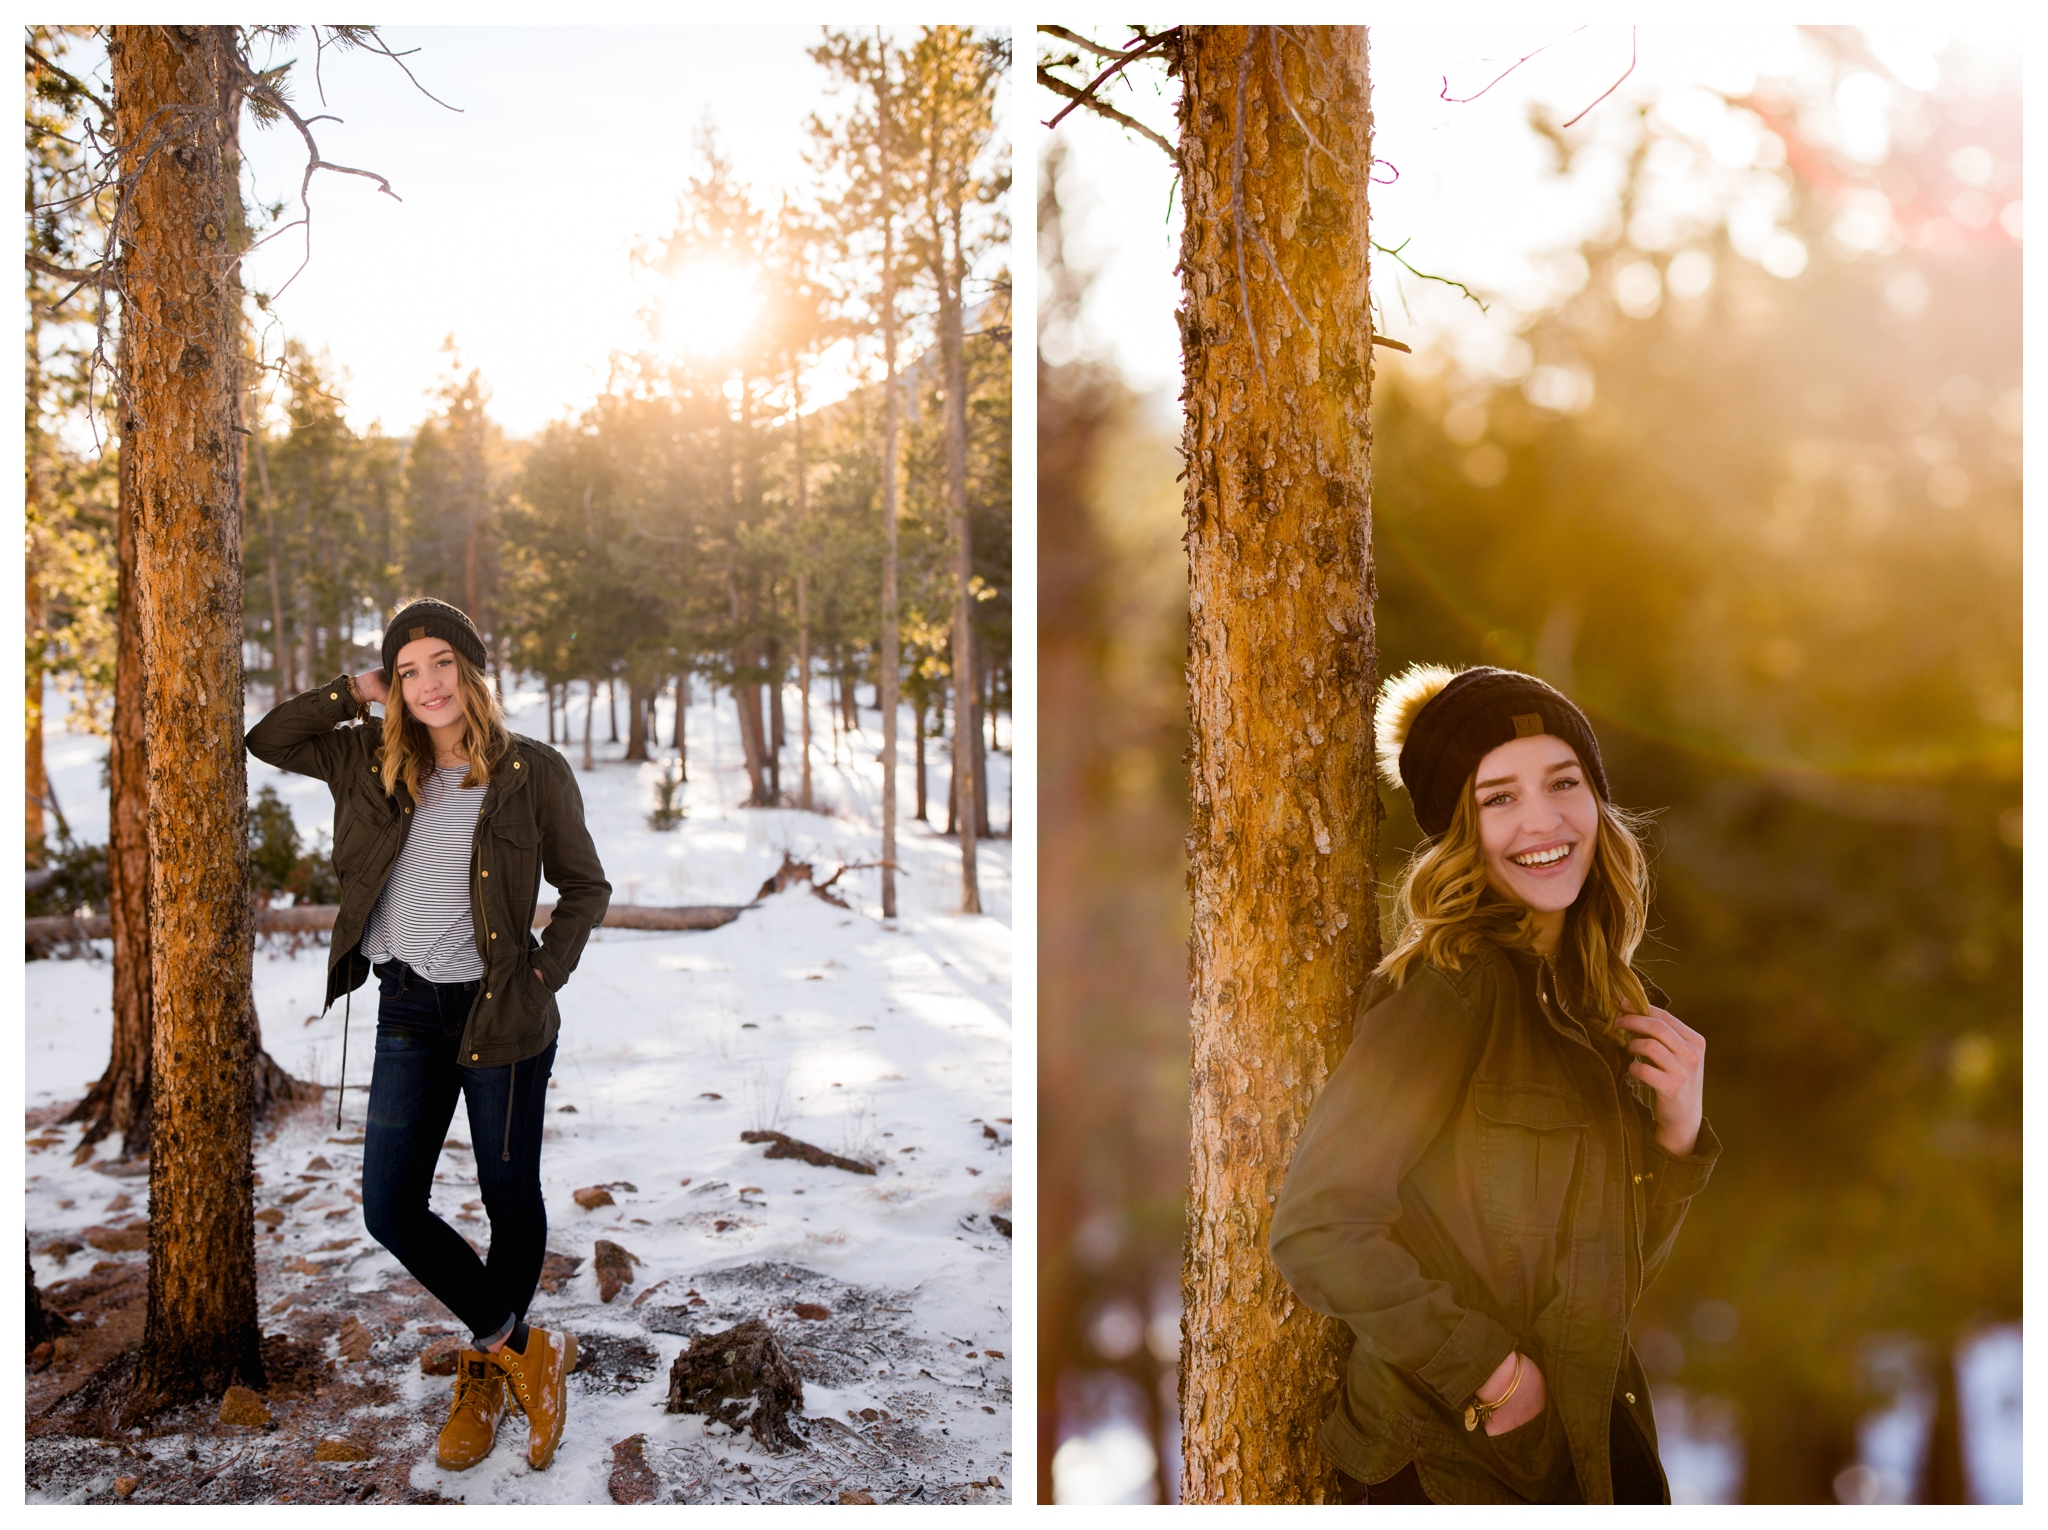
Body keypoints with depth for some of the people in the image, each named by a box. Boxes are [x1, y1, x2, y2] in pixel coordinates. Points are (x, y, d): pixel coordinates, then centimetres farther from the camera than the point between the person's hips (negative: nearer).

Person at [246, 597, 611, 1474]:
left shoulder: (533, 772, -5)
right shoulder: (374, 761, 5)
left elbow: (586, 888, 3)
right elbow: (267, 741, 14)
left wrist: (543, 976, -8)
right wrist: (355, 693, 3)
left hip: (499, 1013, -4)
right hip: (407, 1009, 4)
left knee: (509, 1197, 9)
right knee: (390, 1209, 1)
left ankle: (487, 1371, 30)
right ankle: (526, 1351, 16)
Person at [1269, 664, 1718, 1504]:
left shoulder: (1601, 998, 3)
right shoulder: (1453, 985, -19)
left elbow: (1620, 1262, 8)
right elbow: (1315, 1226, -24)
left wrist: (1678, 1133, -8)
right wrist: (1484, 1370, -18)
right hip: (1456, 1466, -7)